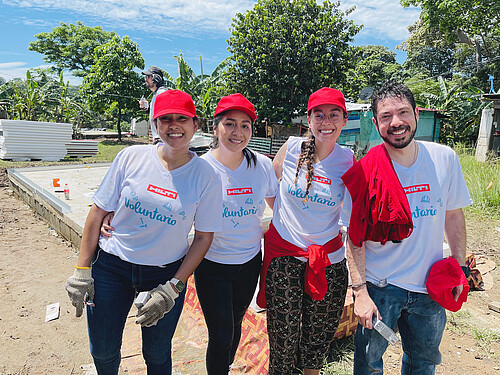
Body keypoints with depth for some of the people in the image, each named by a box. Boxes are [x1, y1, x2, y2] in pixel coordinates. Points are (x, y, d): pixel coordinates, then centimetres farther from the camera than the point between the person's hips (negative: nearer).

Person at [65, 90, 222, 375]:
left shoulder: (206, 175, -10)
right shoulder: (132, 157, -8)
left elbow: (204, 237, -5)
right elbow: (98, 212, -1)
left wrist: (173, 288, -9)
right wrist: (82, 271, -1)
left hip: (167, 273, -1)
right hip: (111, 266, 1)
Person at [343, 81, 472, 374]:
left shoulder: (445, 158, -5)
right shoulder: (365, 173, -15)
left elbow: (454, 215, 6)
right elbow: (355, 237, -12)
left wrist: (460, 267, 6)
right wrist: (360, 291, -15)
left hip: (430, 286, 3)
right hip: (379, 285, -3)